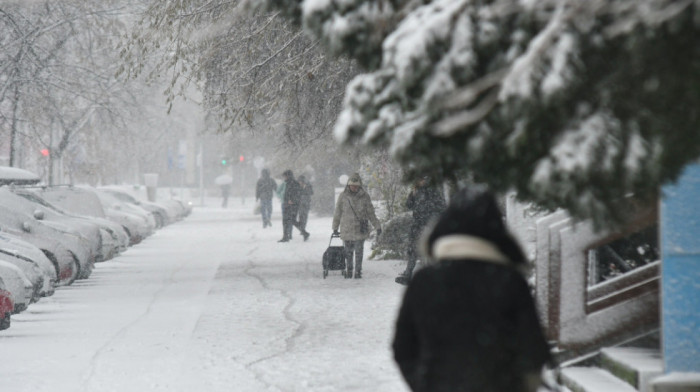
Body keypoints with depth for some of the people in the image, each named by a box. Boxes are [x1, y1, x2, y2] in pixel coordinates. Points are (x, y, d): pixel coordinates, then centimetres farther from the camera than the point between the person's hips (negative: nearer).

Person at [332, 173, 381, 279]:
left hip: (360, 229, 0)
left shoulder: (364, 197, 2)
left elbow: (371, 213, 8)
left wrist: (377, 226, 7)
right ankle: (348, 271, 18)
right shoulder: (343, 196, 2)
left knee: (359, 252, 1)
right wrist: (335, 228, 13)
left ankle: (358, 272, 11)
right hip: (346, 229, 0)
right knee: (348, 252, 6)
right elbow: (337, 213, 10)